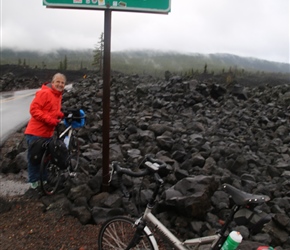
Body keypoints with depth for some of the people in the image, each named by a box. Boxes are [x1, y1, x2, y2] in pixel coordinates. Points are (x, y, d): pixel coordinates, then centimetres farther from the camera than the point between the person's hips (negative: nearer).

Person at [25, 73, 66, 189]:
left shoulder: (58, 95, 11)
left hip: (47, 133, 8)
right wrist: (50, 120, -27)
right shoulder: (44, 93, -17)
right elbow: (34, 109, -22)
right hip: (36, 133, -8)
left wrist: (62, 115, 1)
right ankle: (33, 180, 20)